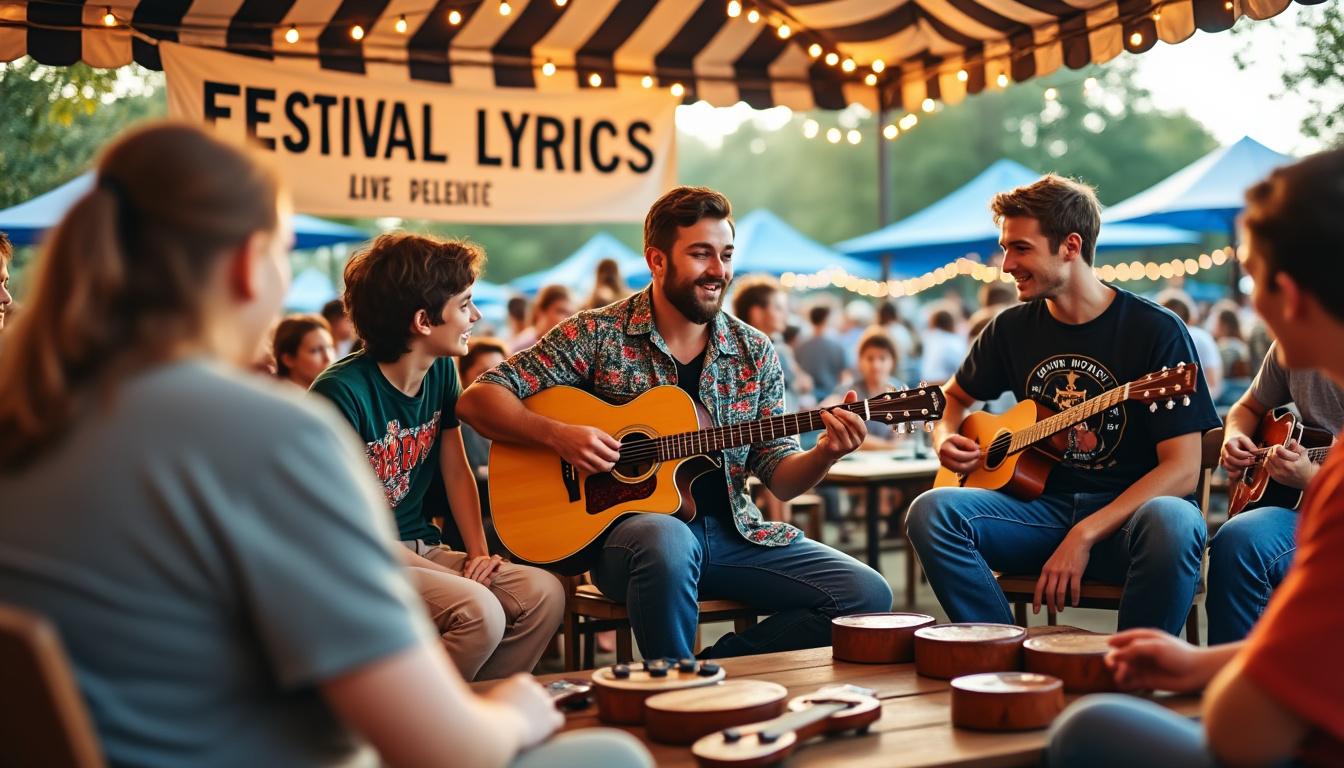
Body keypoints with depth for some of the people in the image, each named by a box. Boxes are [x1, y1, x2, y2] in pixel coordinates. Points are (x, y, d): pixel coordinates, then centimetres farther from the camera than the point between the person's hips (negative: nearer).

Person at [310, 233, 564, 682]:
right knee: (478, 610, -30)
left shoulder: (441, 372, 6)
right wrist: (445, 576, -18)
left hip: (422, 549, 8)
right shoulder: (343, 392, -18)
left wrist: (478, 553, -1)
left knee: (543, 593, -14)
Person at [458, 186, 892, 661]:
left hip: (733, 530, 4)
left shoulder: (753, 352, 7)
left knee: (868, 595, -13)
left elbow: (780, 478, 8)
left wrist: (825, 455, -14)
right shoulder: (598, 335, -3)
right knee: (667, 540, -41)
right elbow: (477, 400, -5)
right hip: (626, 522, -4)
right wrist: (558, 435, -20)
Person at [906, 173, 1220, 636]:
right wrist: (946, 439, 2)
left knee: (1173, 523, -39)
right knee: (932, 511, -22)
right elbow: (955, 398, 27)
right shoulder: (1013, 328, 8)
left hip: (1129, 512, -4)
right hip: (1044, 507, 4)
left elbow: (1183, 469, -12)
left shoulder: (1156, 331, -7)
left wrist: (1085, 534, -22)